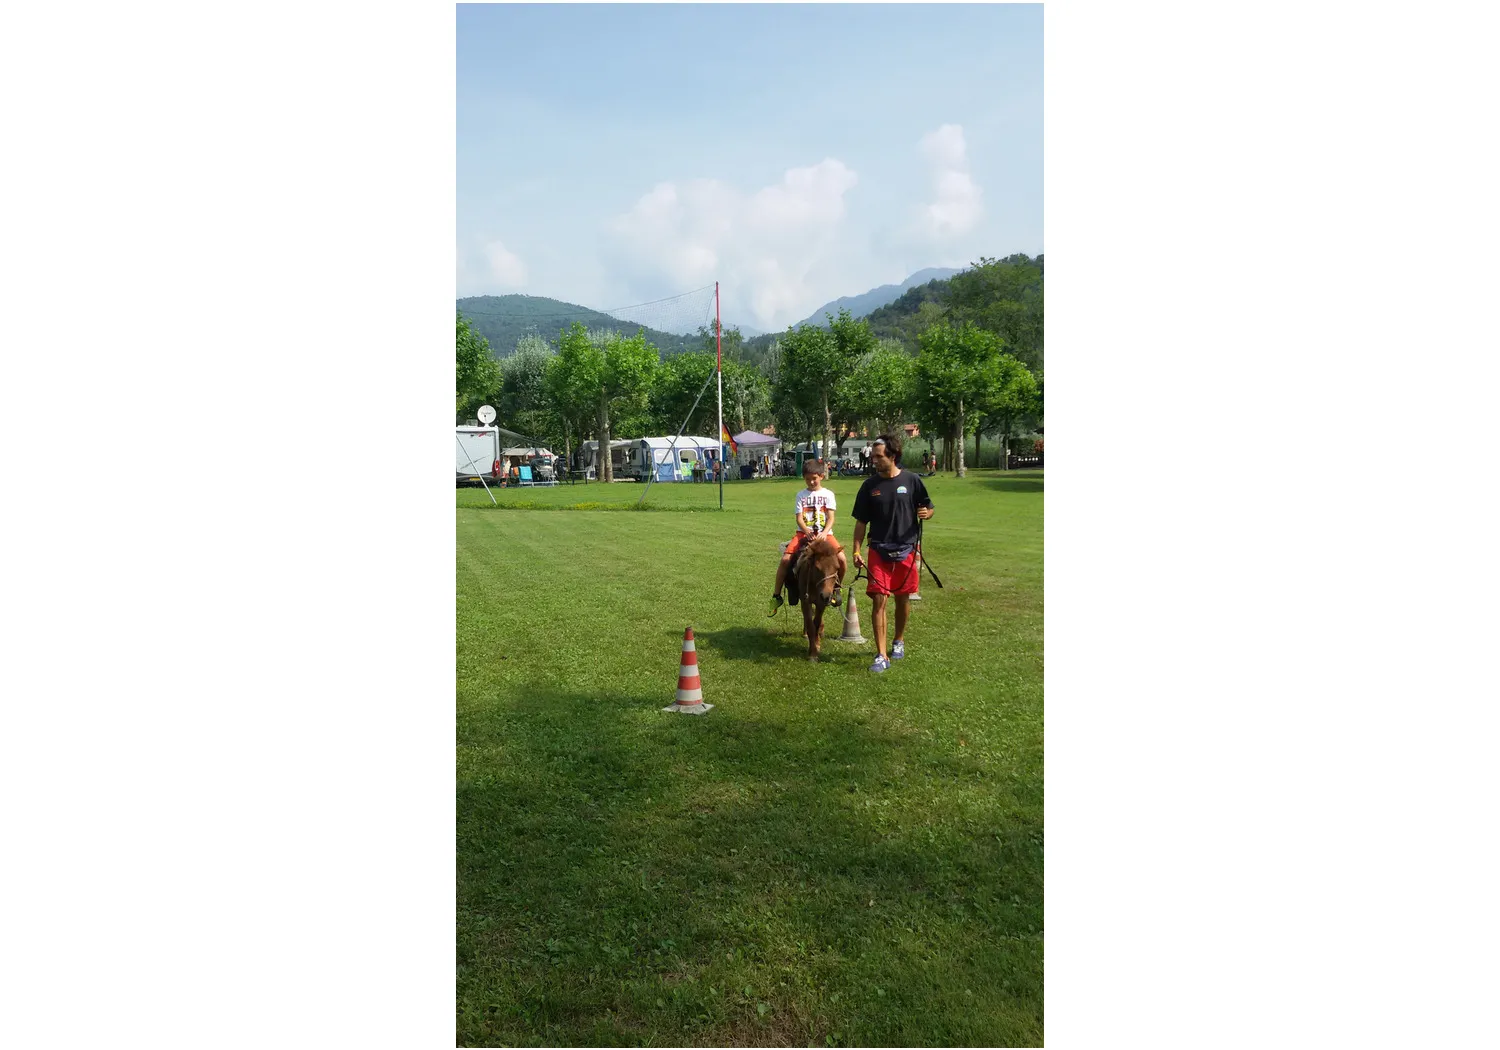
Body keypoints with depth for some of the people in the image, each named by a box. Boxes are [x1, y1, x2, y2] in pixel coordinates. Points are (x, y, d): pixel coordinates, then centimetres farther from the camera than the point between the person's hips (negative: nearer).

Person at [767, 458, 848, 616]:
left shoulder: (828, 494, 5)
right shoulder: (801, 495, 8)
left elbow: (831, 518, -3)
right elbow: (799, 518, 0)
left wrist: (824, 534, -22)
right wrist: (808, 532, -20)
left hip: (824, 534, -1)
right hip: (804, 533, 1)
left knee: (842, 559, -24)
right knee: (785, 559, -20)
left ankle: (836, 588, 5)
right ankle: (776, 596, -6)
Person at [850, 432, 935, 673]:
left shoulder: (911, 480, -4)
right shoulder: (870, 485, -1)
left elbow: (929, 508, 6)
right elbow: (861, 522, 4)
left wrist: (926, 513, -18)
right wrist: (856, 551, -4)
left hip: (906, 550, 0)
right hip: (879, 551, 0)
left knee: (903, 599, 13)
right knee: (879, 600, -6)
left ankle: (899, 640, 36)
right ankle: (882, 655, -3)